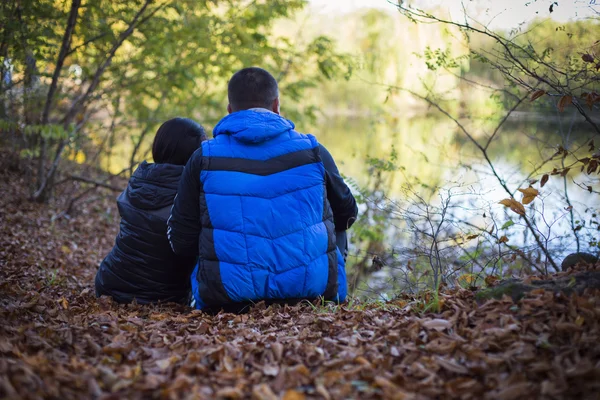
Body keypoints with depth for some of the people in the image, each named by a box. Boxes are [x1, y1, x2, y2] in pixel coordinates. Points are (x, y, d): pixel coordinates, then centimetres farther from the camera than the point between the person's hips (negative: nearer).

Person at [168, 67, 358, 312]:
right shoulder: (313, 151, 1)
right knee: (336, 233, 31)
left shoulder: (204, 159, -2)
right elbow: (347, 215, 17)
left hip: (228, 297, 0)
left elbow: (182, 244, 0)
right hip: (313, 291, 1)